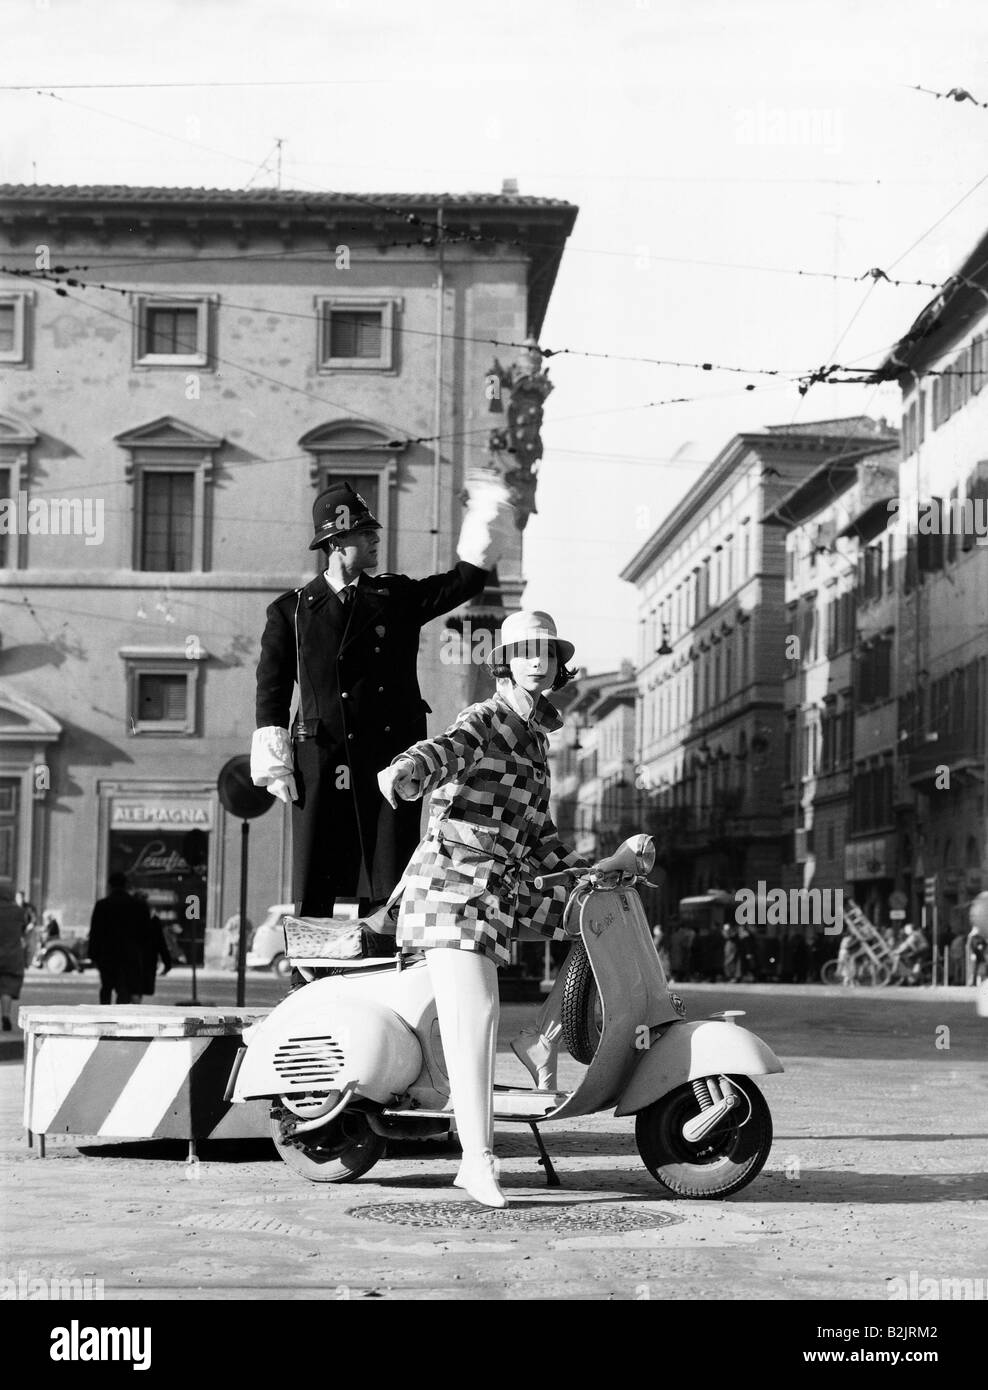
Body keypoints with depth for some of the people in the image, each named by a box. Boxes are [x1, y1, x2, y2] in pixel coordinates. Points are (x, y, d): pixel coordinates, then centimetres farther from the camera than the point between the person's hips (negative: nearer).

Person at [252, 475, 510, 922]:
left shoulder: (399, 596, 15)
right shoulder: (290, 611, 9)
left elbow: (464, 581, 8)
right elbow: (271, 691, 6)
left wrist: (486, 522, -3)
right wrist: (273, 763, -2)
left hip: (391, 759, 2)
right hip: (321, 765, -2)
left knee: (386, 890, -1)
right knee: (313, 893, -1)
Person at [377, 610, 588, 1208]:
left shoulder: (535, 739, 17)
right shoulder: (485, 722, -9)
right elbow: (446, 750, -33)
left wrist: (587, 870, 15)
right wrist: (405, 774, -54)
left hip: (505, 885, 8)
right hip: (453, 881, -8)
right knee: (476, 1013, -17)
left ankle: (542, 1038, 5)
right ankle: (478, 1160, -15)